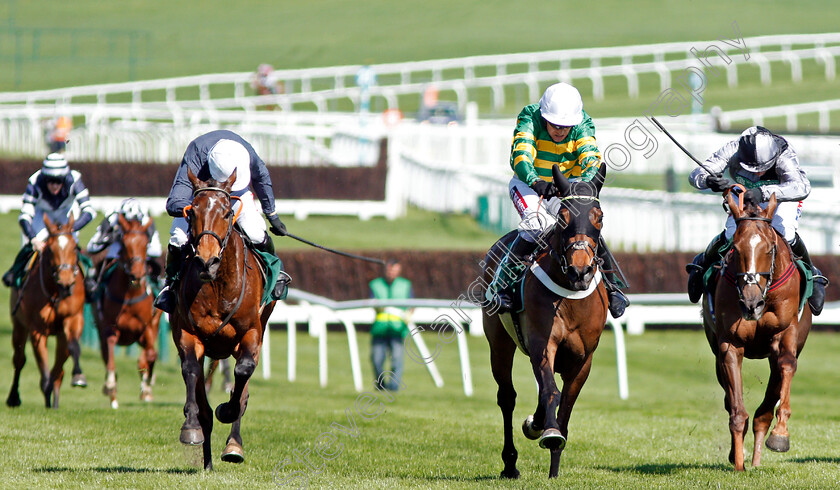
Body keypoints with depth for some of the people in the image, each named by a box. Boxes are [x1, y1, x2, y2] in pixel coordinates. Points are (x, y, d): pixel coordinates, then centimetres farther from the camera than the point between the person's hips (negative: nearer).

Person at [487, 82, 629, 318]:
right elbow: (520, 156, -36)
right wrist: (535, 181, -55)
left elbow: (592, 157, -26)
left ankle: (613, 286, 5)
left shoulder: (582, 127, -13)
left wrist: (586, 181, -49)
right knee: (538, 225, -32)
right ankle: (500, 285, -20)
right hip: (529, 184, -3)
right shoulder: (530, 121, -22)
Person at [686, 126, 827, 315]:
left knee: (784, 232, -28)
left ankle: (811, 275, 0)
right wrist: (708, 180, -58)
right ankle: (702, 264, 15)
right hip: (743, 194, 2)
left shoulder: (784, 156, -42)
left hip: (783, 198, -2)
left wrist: (763, 192, -71)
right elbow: (696, 175, -34)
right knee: (731, 234, -19)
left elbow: (802, 187, -59)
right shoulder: (733, 150, -35)